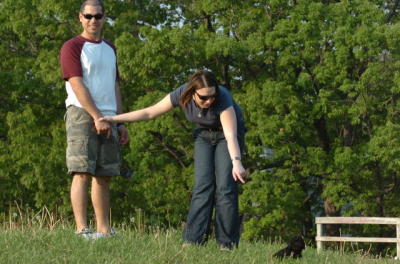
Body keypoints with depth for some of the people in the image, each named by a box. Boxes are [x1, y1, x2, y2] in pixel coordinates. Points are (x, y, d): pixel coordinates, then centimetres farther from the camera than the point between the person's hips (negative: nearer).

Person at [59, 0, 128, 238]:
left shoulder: (110, 49, 21)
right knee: (82, 173, -13)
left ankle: (104, 230, 8)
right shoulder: (72, 47, -1)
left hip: (107, 119, 6)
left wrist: (120, 122, 14)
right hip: (82, 114, -6)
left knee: (104, 176, 5)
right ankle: (82, 229, -18)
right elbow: (77, 85, -10)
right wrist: (97, 118, -16)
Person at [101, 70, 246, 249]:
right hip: (204, 133, 3)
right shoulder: (181, 95, -25)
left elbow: (231, 135, -46)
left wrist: (236, 162, -62)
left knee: (225, 186, -15)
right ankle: (193, 240, -18)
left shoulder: (223, 99, -36)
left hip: (226, 133, -3)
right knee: (202, 185, -11)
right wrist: (114, 119, -16)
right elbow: (149, 112, -15)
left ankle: (227, 243, -12)